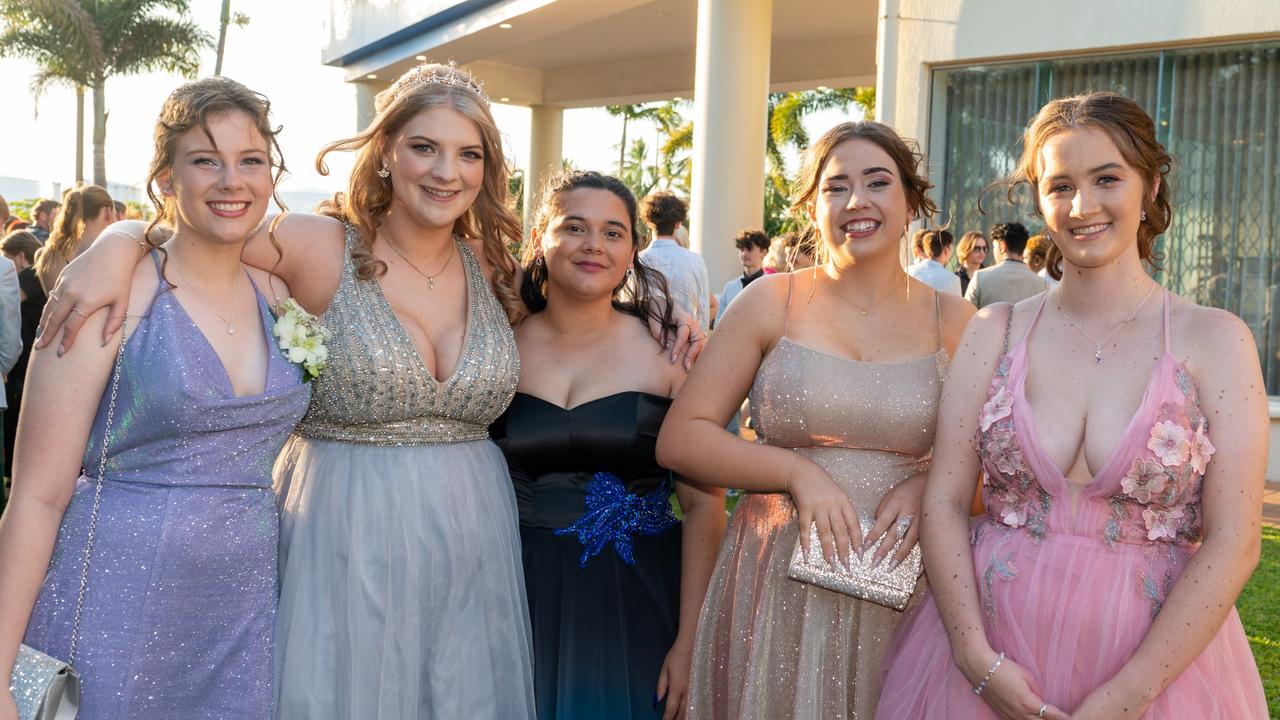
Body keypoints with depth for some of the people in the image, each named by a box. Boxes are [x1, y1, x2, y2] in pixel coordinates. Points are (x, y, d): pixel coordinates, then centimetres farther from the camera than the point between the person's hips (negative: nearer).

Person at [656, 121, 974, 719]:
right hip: (775, 585, -1)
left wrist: (928, 486, -12)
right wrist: (798, 473, -14)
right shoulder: (770, 303, 0)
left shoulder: (952, 321, 4)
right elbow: (679, 439, -4)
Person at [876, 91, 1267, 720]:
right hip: (995, 648, 2)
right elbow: (944, 502, -2)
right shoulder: (995, 332, 1)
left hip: (1156, 656, -1)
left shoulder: (1215, 339, -4)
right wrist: (980, 661, -13)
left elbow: (1233, 542, -9)